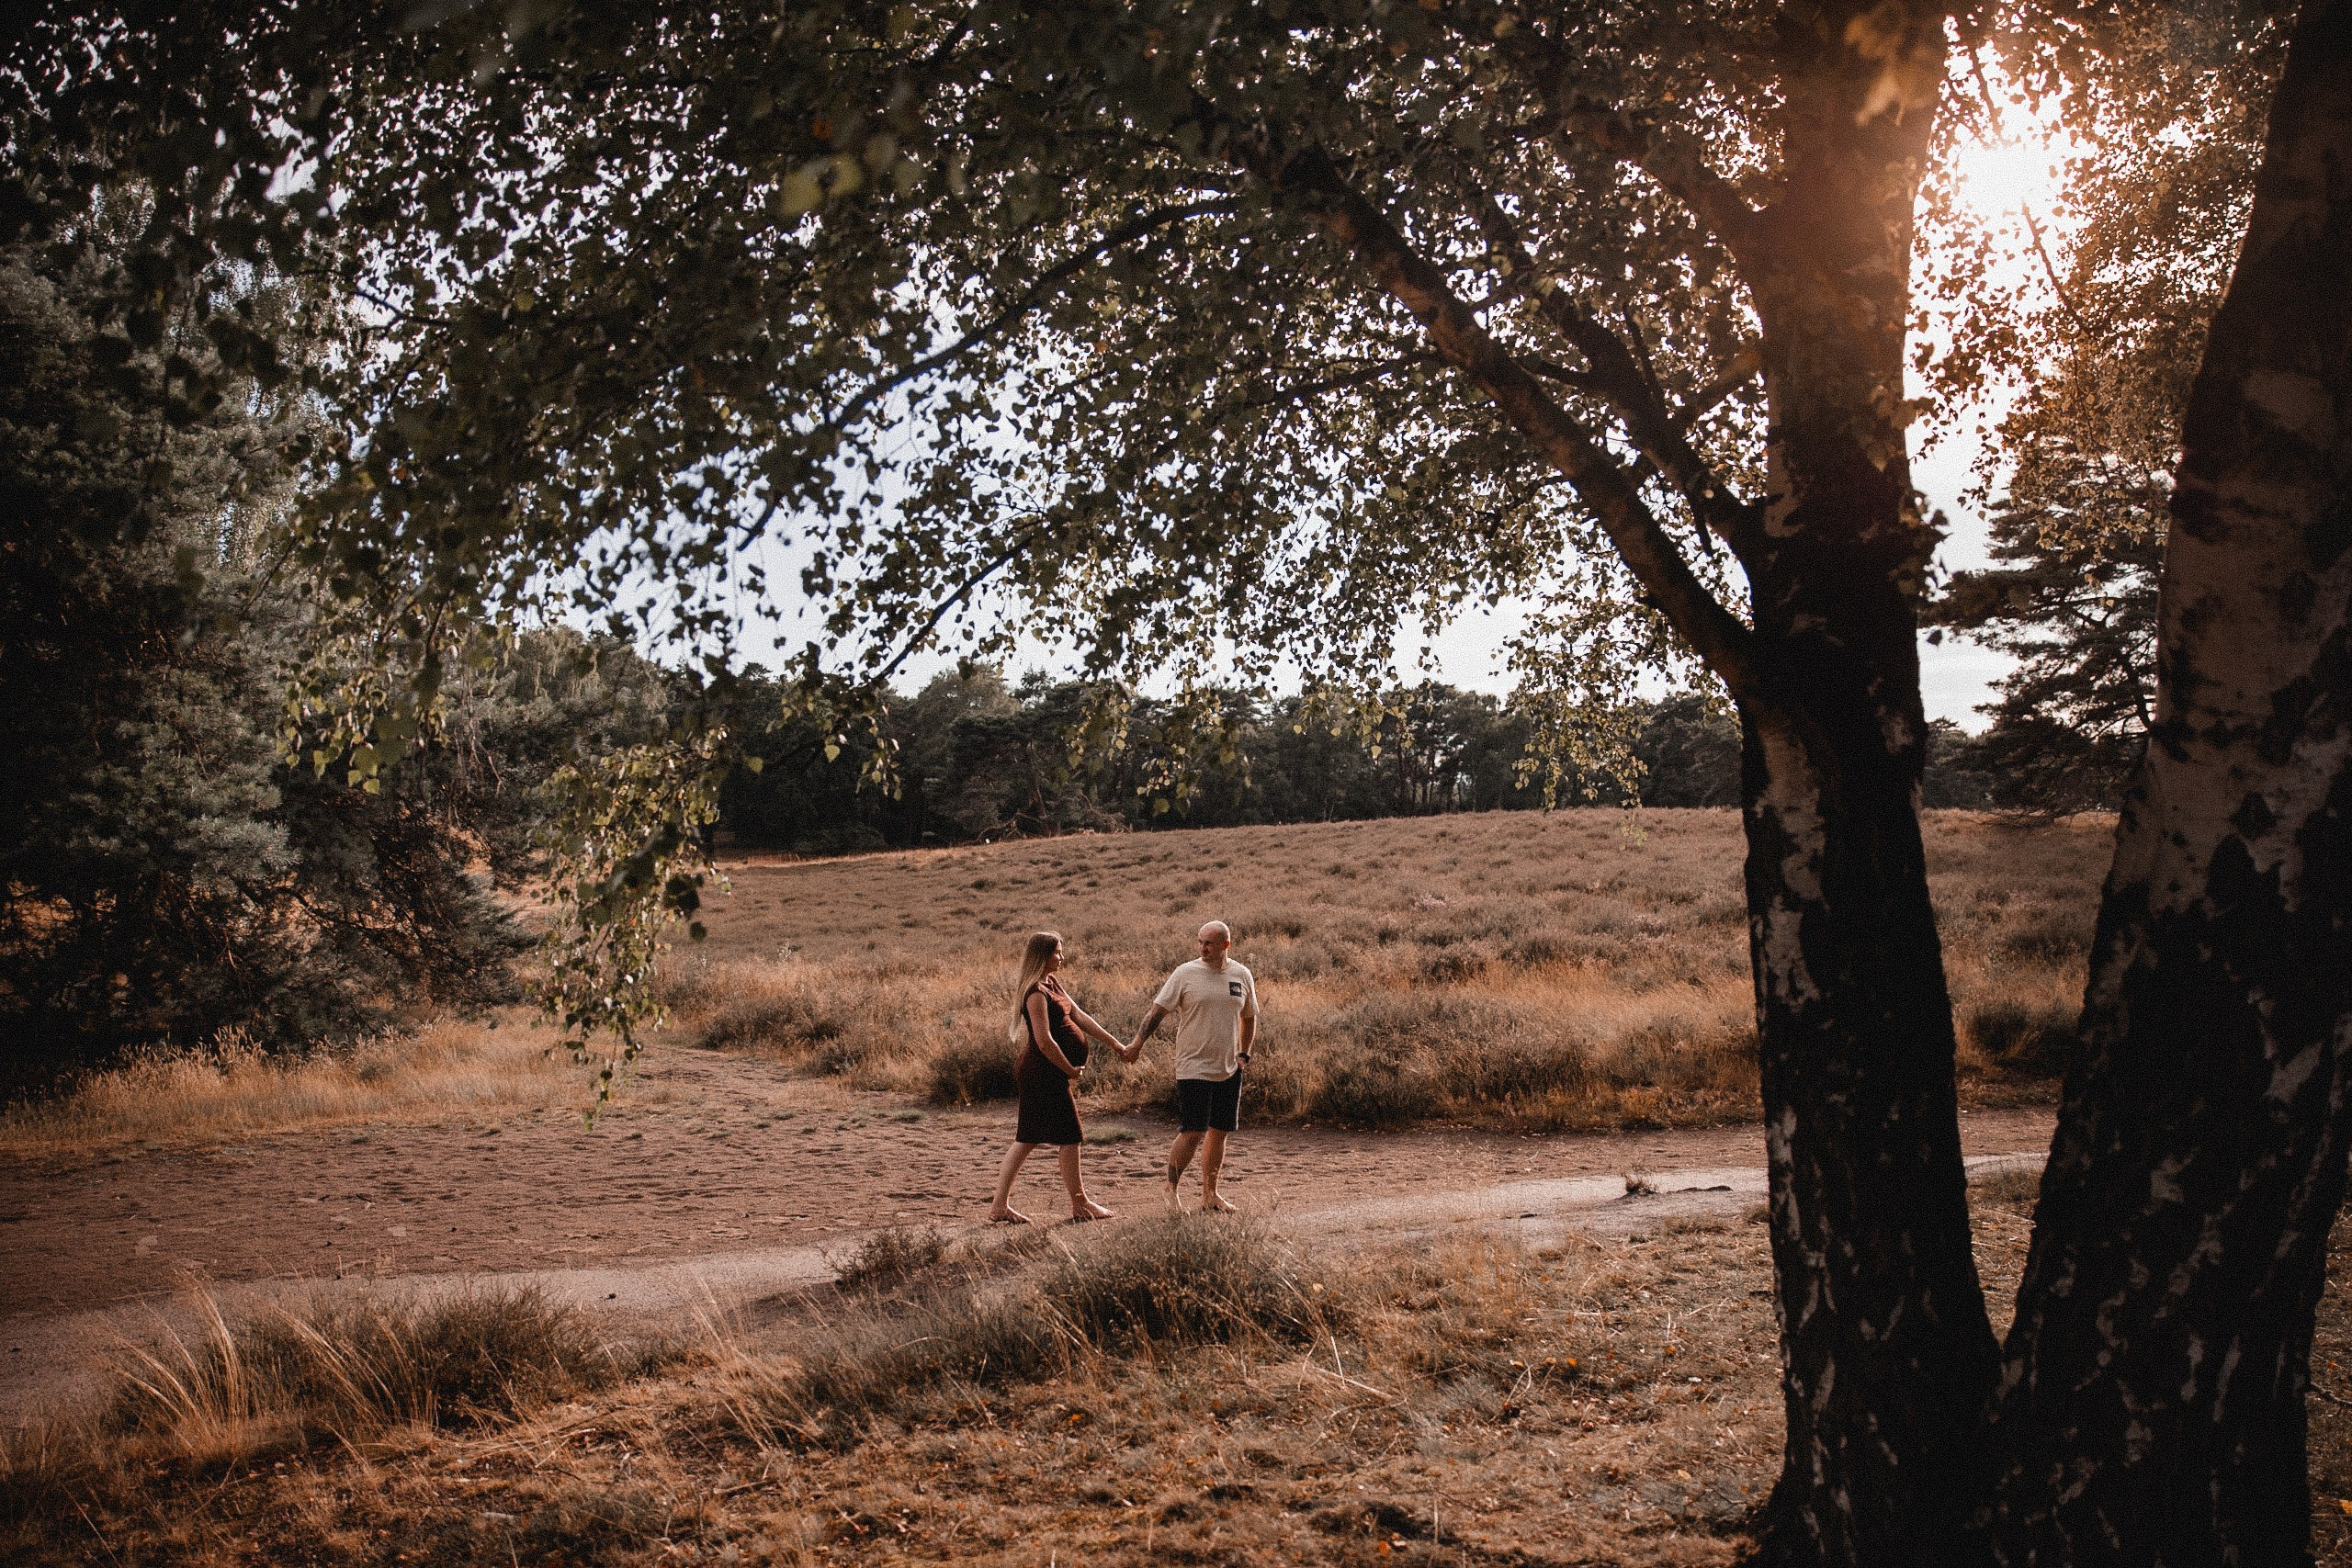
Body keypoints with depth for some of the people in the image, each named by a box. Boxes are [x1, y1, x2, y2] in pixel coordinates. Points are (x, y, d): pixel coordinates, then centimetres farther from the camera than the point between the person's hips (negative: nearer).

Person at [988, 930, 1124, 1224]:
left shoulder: (1052, 984, 13)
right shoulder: (1036, 992, -18)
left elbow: (1079, 1017, 15)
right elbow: (1044, 1040, -22)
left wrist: (1114, 1043, 13)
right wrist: (1071, 1070, -14)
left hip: (1039, 1075, 10)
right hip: (1046, 1074, -10)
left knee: (1026, 1139, 10)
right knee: (1070, 1137, 1)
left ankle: (1000, 1205, 11)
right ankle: (1079, 1204, 13)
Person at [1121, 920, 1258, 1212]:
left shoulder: (1242, 976, 5)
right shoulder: (1186, 974, -7)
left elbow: (1249, 1017, 20)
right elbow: (1158, 1011, -7)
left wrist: (1244, 1054, 14)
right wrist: (1137, 1044, -15)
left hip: (1229, 1069, 5)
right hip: (1194, 1068, -5)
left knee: (1219, 1132, 10)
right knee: (1192, 1133, -9)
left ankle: (1209, 1194, 21)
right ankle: (1171, 1188, 8)